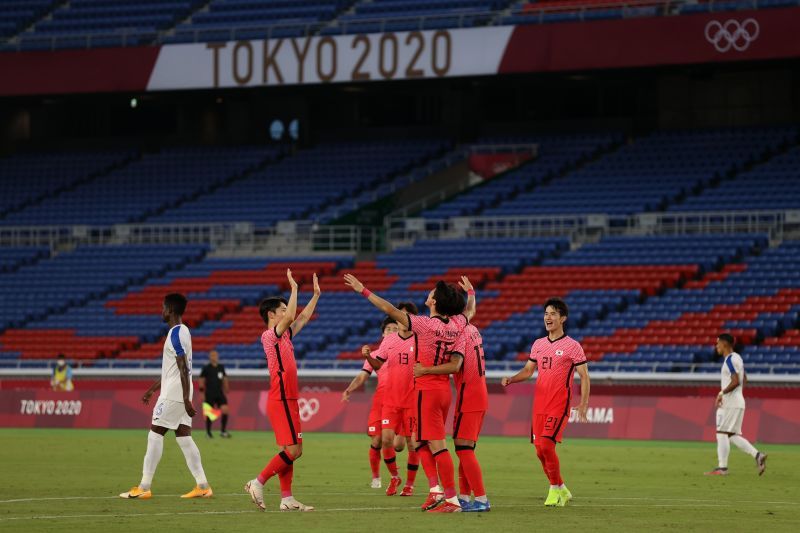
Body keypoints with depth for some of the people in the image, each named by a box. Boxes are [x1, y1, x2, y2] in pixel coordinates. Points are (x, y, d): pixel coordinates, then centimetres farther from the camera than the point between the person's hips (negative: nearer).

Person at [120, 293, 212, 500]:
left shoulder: (176, 334, -15)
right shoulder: (182, 331, 17)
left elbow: (183, 368, -21)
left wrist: (186, 399, -24)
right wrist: (152, 389, 30)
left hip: (173, 395, -9)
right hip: (181, 395, 9)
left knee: (155, 435, -5)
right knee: (183, 436, 7)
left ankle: (144, 488, -4)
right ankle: (202, 486, 3)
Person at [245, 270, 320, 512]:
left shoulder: (284, 335, 16)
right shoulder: (269, 336, -10)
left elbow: (303, 318, 29)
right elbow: (291, 317, -24)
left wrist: (316, 295, 27)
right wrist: (294, 289, -16)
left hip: (288, 400, 10)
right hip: (281, 400, -10)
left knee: (290, 450, 7)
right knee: (293, 450, -13)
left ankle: (286, 498, 5)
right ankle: (258, 483, -9)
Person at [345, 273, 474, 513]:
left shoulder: (426, 324, -15)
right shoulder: (457, 324, 4)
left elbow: (391, 310, -14)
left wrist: (363, 291, -6)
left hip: (427, 389, -8)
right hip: (444, 388, 8)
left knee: (437, 446, -7)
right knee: (422, 443, 18)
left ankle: (452, 500, -9)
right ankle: (435, 490, 9)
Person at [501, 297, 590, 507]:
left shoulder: (572, 346, -4)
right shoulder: (538, 344, 13)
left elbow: (584, 376, -4)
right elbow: (528, 370, 20)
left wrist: (583, 404, -14)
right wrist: (511, 379, 0)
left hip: (559, 405, -6)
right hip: (539, 404, 6)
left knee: (546, 444, -19)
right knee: (540, 450, 4)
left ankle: (555, 489, -3)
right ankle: (562, 491, 20)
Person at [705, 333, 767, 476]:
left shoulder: (730, 360, -14)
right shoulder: (737, 358, 17)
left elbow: (736, 381, -23)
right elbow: (744, 380, 24)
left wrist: (722, 393, -15)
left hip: (731, 404, -10)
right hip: (736, 403, 10)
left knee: (722, 433, -7)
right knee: (732, 435, 11)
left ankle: (722, 468, -7)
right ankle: (757, 455, 3)